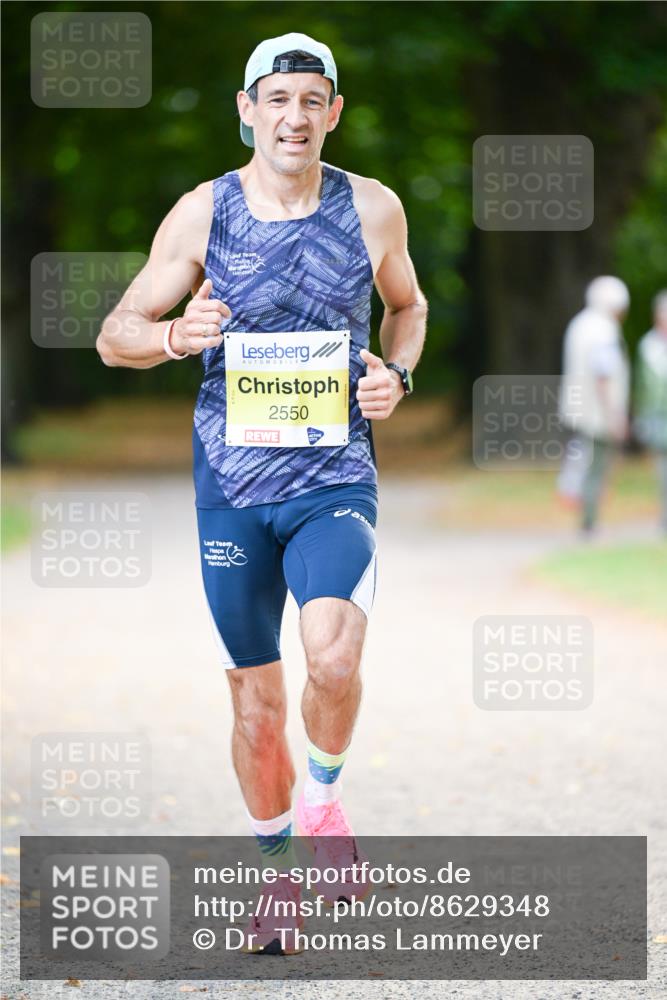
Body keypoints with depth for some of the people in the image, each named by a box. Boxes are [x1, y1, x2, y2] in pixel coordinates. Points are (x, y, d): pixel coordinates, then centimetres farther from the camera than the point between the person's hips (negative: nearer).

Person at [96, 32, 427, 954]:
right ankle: (279, 869, 28)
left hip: (336, 480, -1)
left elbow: (407, 304, 20)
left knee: (334, 655, -26)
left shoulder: (373, 208, 0)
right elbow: (114, 336, 4)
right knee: (256, 697, 7)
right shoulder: (204, 212, -2)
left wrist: (397, 374, -1)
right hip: (232, 487, 1)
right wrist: (176, 335, -18)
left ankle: (324, 797, 4)